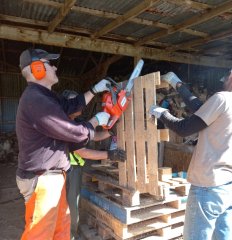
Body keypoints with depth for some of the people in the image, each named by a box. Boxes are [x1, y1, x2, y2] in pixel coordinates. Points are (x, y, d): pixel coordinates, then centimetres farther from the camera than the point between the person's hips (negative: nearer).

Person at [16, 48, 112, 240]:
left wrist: (95, 90, 20)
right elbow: (77, 133, -21)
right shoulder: (36, 100, -25)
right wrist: (96, 120, -3)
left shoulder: (43, 96, 9)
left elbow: (71, 105, 22)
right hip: (42, 180, -10)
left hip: (52, 176, 10)